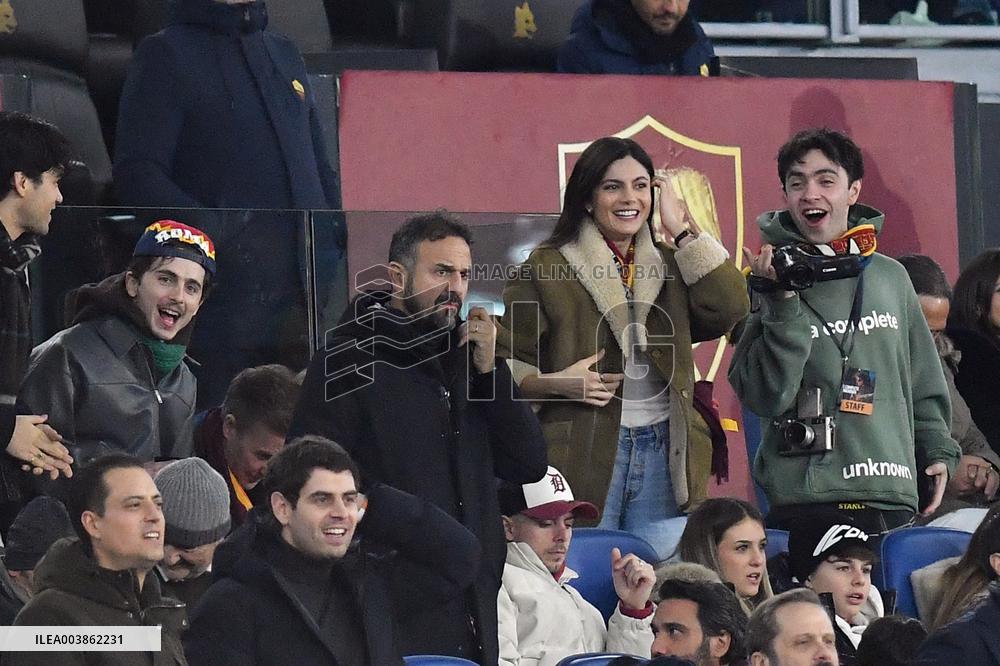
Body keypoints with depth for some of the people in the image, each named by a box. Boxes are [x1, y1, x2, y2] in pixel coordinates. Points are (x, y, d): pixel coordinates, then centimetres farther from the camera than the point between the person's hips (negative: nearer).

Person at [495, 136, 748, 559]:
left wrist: (682, 230, 1)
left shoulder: (670, 265, 16)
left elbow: (728, 310, -2)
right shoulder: (548, 267, 3)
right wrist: (555, 383, -16)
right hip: (584, 456, -4)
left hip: (663, 457, 4)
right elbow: (507, 361, 3)